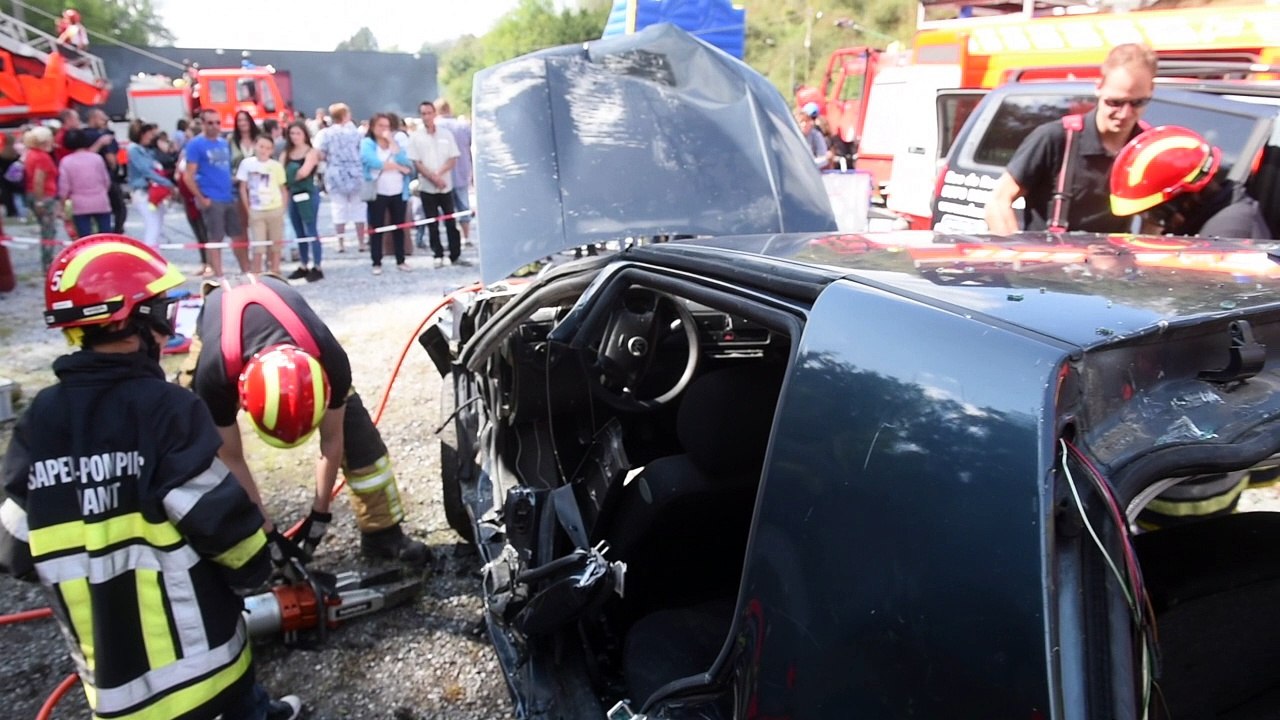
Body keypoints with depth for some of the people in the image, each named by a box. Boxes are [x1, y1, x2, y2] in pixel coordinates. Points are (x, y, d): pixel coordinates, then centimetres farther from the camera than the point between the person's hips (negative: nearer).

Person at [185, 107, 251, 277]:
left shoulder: (224, 143, 13)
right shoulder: (195, 144, -6)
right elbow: (189, 176, -10)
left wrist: (233, 188, 13)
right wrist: (201, 199, -14)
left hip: (230, 198, 6)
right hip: (211, 200, -6)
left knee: (239, 236, 10)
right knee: (215, 239, -1)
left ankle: (246, 272, 20)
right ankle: (218, 277, 5)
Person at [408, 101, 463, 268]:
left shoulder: (446, 134, 3)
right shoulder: (415, 137, -1)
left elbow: (453, 160, 1)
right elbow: (416, 163, -4)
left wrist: (439, 174, -14)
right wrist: (433, 177, -15)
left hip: (446, 186, 1)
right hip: (427, 187, -1)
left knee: (451, 222, 3)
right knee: (433, 224, 3)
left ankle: (455, 255, 9)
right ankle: (438, 256, 11)